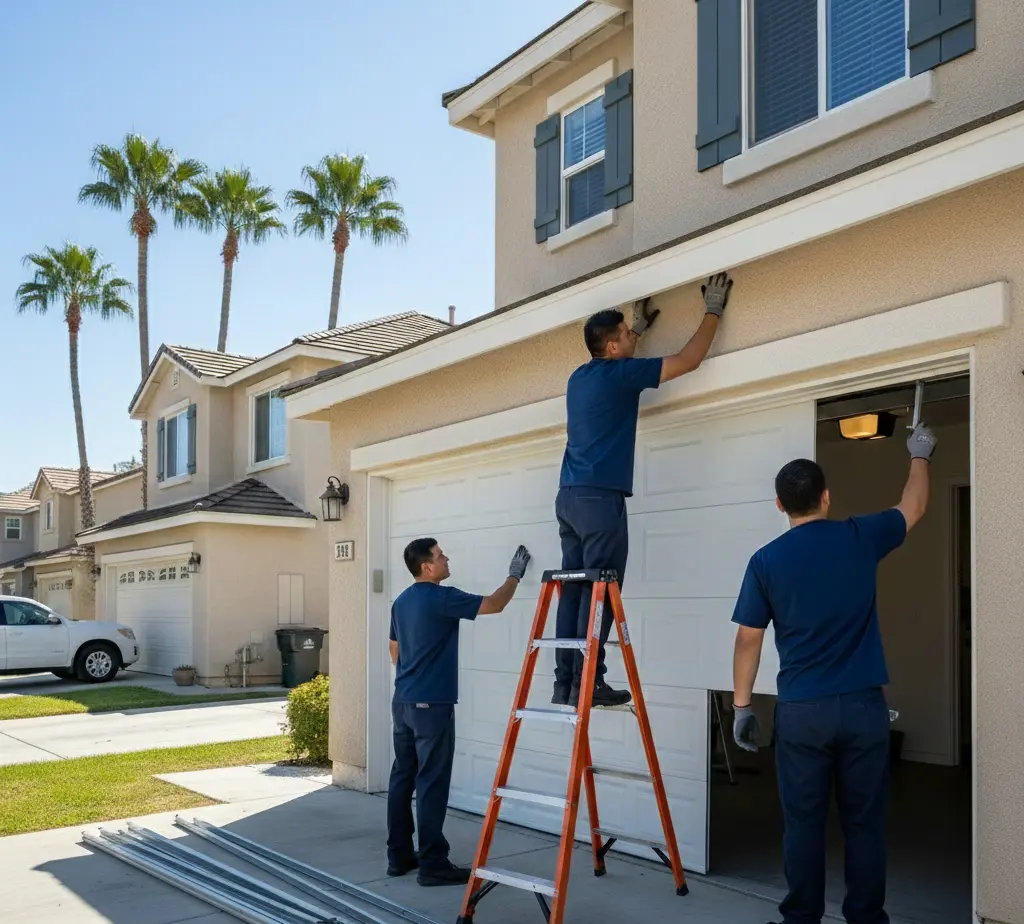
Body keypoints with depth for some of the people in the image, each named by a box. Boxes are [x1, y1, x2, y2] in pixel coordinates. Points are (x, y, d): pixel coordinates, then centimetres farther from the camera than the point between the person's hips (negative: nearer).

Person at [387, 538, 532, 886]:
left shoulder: (401, 601, 12)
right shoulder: (442, 598, -15)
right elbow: (494, 604, -9)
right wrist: (515, 574, 6)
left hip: (402, 701, 9)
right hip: (431, 705, -9)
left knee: (402, 778, 11)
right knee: (432, 785, -5)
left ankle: (399, 856, 16)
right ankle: (432, 864, -2)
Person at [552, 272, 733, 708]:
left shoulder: (579, 377, 17)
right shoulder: (619, 373, -5)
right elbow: (688, 360, -1)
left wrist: (638, 328, 46)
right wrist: (713, 312, 10)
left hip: (569, 496, 8)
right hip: (600, 497, -8)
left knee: (573, 591, 5)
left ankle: (565, 683, 4)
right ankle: (587, 683, -8)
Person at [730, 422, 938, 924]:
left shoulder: (766, 560, -3)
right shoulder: (860, 538, 0)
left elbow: (749, 639, -1)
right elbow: (914, 508, 19)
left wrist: (742, 706, 9)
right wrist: (920, 454, 35)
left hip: (801, 712, -1)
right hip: (864, 706, 1)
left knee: (803, 823, 7)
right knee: (864, 824, 9)